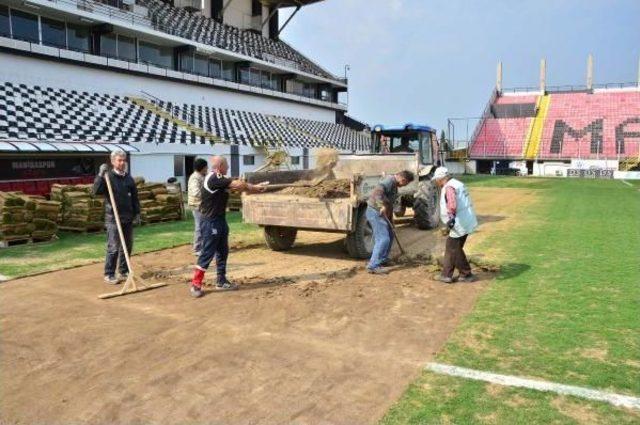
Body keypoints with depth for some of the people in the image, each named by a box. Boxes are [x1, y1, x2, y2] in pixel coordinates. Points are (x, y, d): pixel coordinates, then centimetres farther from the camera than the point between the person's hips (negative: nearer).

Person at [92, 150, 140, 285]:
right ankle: (109, 274, 6)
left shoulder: (129, 178, 10)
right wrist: (100, 175, -29)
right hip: (113, 218, -6)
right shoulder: (108, 177, -6)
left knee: (127, 246, 11)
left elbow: (134, 197, 15)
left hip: (128, 218, 6)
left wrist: (137, 212, 12)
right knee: (113, 248, -3)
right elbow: (96, 191, -21)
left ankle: (124, 272, 22)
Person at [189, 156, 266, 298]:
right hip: (211, 222, -10)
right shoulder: (213, 178, -20)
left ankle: (221, 282, 23)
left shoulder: (220, 179, 11)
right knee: (207, 253, -5)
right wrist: (253, 187, -5)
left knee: (222, 252, 14)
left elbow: (237, 186, 11)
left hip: (219, 220, 10)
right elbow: (238, 185, -20)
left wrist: (254, 188, 3)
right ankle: (195, 284, 4)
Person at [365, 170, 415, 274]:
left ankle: (383, 260, 32)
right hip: (375, 212, -11)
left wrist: (391, 217, 24)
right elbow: (377, 191, -35)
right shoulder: (389, 181, -17)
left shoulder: (394, 184, 16)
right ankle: (373, 266, -11)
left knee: (390, 235, 20)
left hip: (382, 213, 11)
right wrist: (383, 206, -31)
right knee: (383, 239, -13)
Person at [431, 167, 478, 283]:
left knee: (454, 250, 2)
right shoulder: (457, 184, 16)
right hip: (465, 222, 10)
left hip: (459, 224, -10)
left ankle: (467, 274, 12)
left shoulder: (449, 187, -16)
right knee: (451, 248, 16)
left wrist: (451, 218, -40)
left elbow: (452, 203, -34)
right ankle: (446, 275, 21)